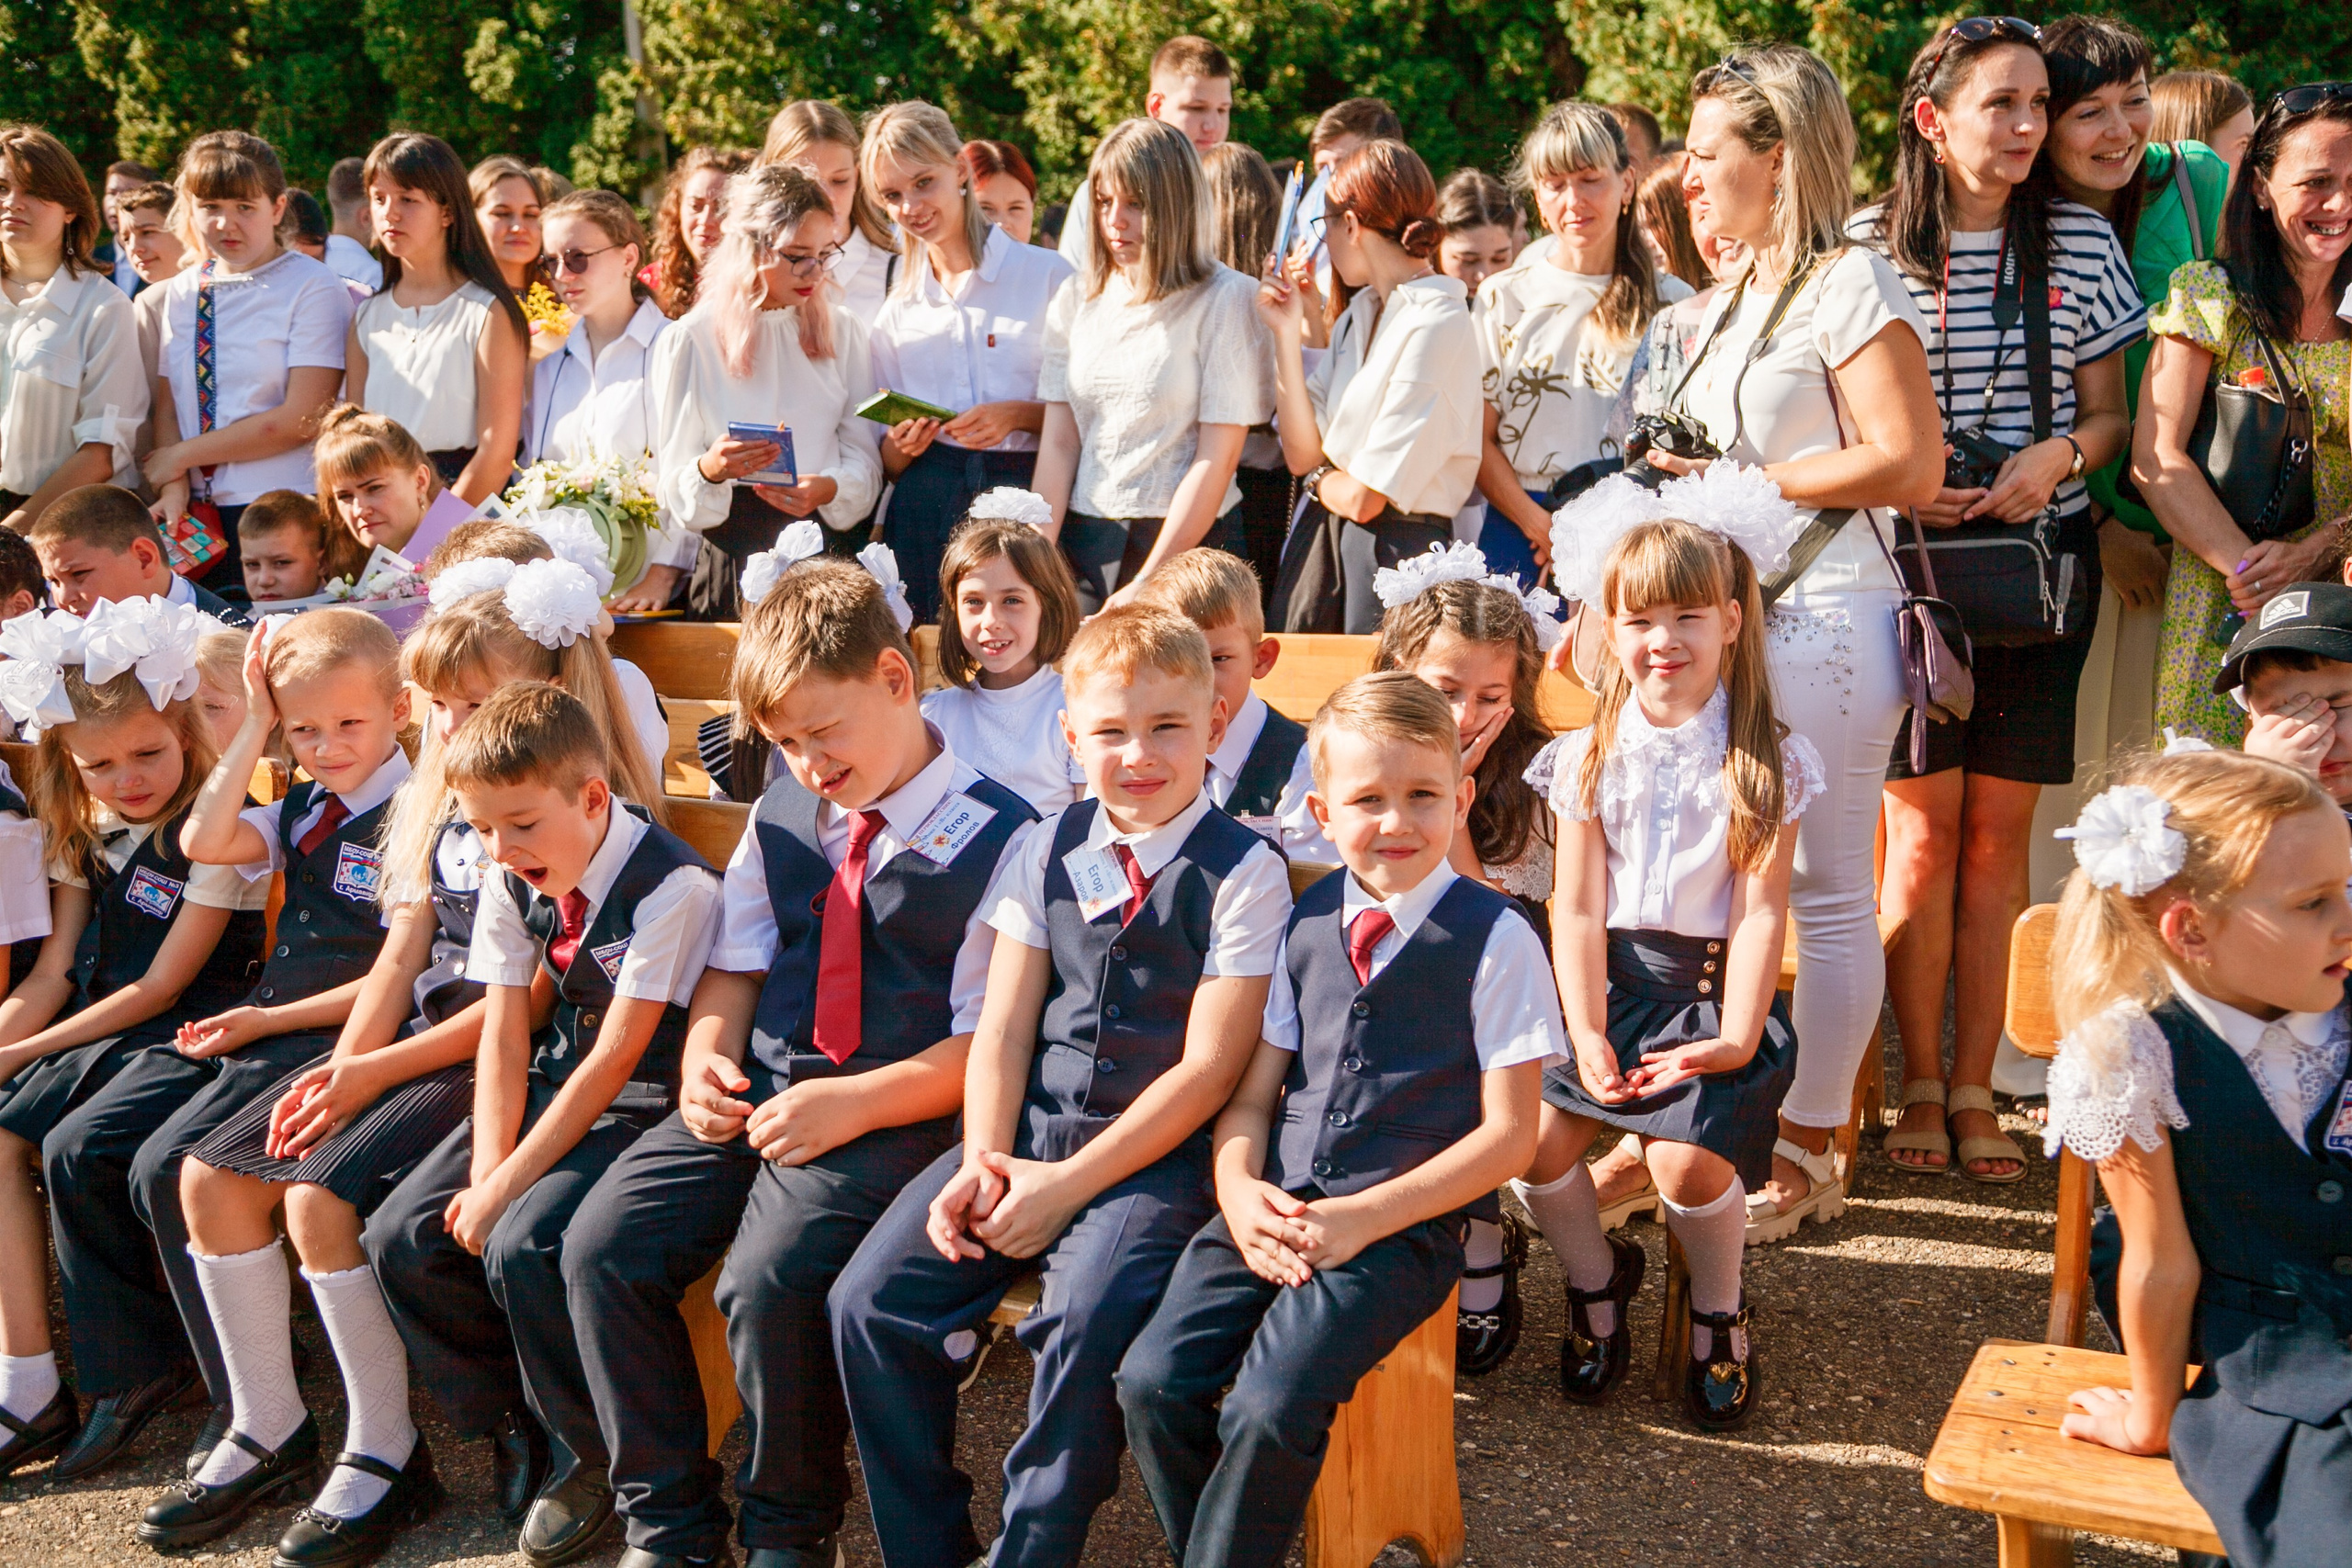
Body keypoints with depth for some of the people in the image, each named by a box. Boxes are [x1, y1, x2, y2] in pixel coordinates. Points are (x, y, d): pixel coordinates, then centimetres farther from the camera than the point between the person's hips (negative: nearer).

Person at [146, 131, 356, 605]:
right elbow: (168, 405, 12)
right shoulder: (182, 293, 13)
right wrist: (176, 485, -8)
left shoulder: (314, 289, -6)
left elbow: (303, 419, -12)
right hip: (199, 513, 5)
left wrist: (182, 456, -6)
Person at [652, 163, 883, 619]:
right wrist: (710, 470, -20)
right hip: (733, 557, -2)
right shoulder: (689, 341, 4)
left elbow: (864, 455, 8)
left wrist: (828, 489, -15)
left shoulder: (842, 330, 12)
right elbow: (672, 485, 3)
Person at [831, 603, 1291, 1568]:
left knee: (1086, 1325, -31)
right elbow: (1002, 1030, 9)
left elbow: (1208, 1065, -10)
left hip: (1155, 1154, -4)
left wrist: (1068, 1184, -13)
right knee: (869, 1302, -11)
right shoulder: (1049, 849, 8)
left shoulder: (1244, 872, -6)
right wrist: (984, 1159, -9)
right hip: (1027, 1134, 5)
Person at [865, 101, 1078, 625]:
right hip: (925, 516, 3)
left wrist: (1018, 415, -14)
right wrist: (900, 448, -5)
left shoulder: (1048, 276, 4)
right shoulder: (896, 309, 16)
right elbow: (885, 464, 17)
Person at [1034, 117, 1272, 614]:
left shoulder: (1226, 299, -5)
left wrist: (1146, 583, -13)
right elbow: (1059, 441, 6)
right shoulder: (1077, 298, 9)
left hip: (1186, 541, -4)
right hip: (1082, 540, 4)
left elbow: (1217, 457, -9)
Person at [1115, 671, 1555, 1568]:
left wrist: (1366, 1215, -14)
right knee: (1154, 1379, -15)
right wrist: (1238, 1186, -9)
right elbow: (1253, 1092, 13)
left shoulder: (1496, 940, -5)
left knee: (1269, 1409, -25)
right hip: (1279, 1209, 5)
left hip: (1404, 1223, -4)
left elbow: (1509, 1133, -5)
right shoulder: (1305, 925, 9)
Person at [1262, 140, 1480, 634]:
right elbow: (1302, 453, 4)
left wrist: (1319, 478, 4)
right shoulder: (1359, 311, 12)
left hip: (1393, 548, -7)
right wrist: (1287, 333, 2)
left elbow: (1364, 498, -17)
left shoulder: (1438, 324, -15)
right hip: (1321, 537, 7)